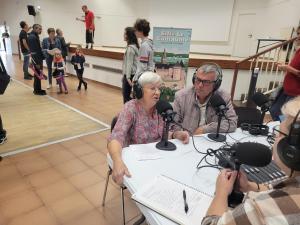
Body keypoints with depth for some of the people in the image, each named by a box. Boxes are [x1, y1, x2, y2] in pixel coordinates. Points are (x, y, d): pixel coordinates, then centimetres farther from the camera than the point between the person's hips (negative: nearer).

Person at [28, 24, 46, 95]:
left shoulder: (36, 36, 14)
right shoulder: (32, 37, -17)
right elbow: (33, 51, -22)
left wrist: (42, 58, 17)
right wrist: (37, 63, -24)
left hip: (39, 58, 10)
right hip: (36, 59, -10)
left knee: (39, 74, 15)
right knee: (37, 75, -2)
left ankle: (38, 89, 24)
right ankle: (37, 90, 8)